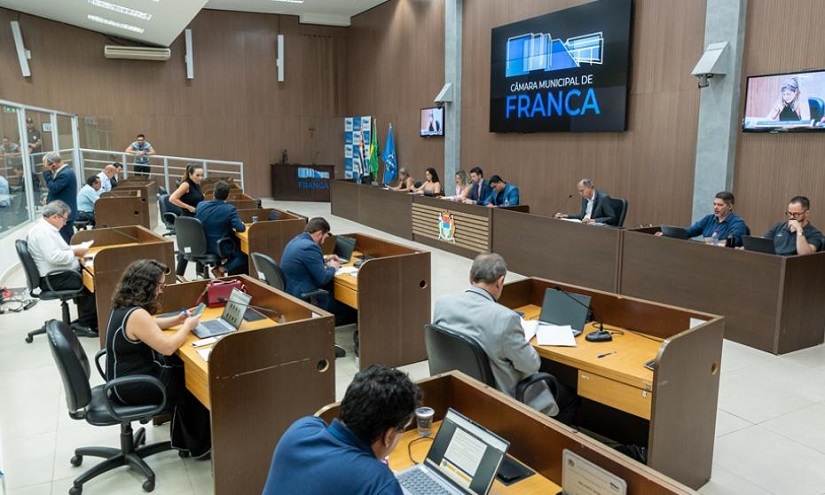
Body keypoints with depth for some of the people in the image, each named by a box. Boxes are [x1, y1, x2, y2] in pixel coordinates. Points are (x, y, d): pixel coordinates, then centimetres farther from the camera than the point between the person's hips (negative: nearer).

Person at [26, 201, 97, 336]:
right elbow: (54, 257, -31)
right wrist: (75, 252, -17)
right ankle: (84, 325, -10)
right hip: (54, 279, -11)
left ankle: (85, 320, 6)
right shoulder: (43, 231, -20)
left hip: (57, 274, 11)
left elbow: (58, 249, 24)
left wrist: (76, 249, 9)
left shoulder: (47, 228, 15)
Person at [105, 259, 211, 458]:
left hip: (126, 376, 10)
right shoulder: (136, 315, -28)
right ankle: (201, 446, 18)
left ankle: (184, 440, 20)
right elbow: (167, 347, -27)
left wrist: (177, 320, 7)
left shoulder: (124, 306, 3)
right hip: (132, 386, -10)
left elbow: (150, 326, 20)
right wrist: (187, 326, -12)